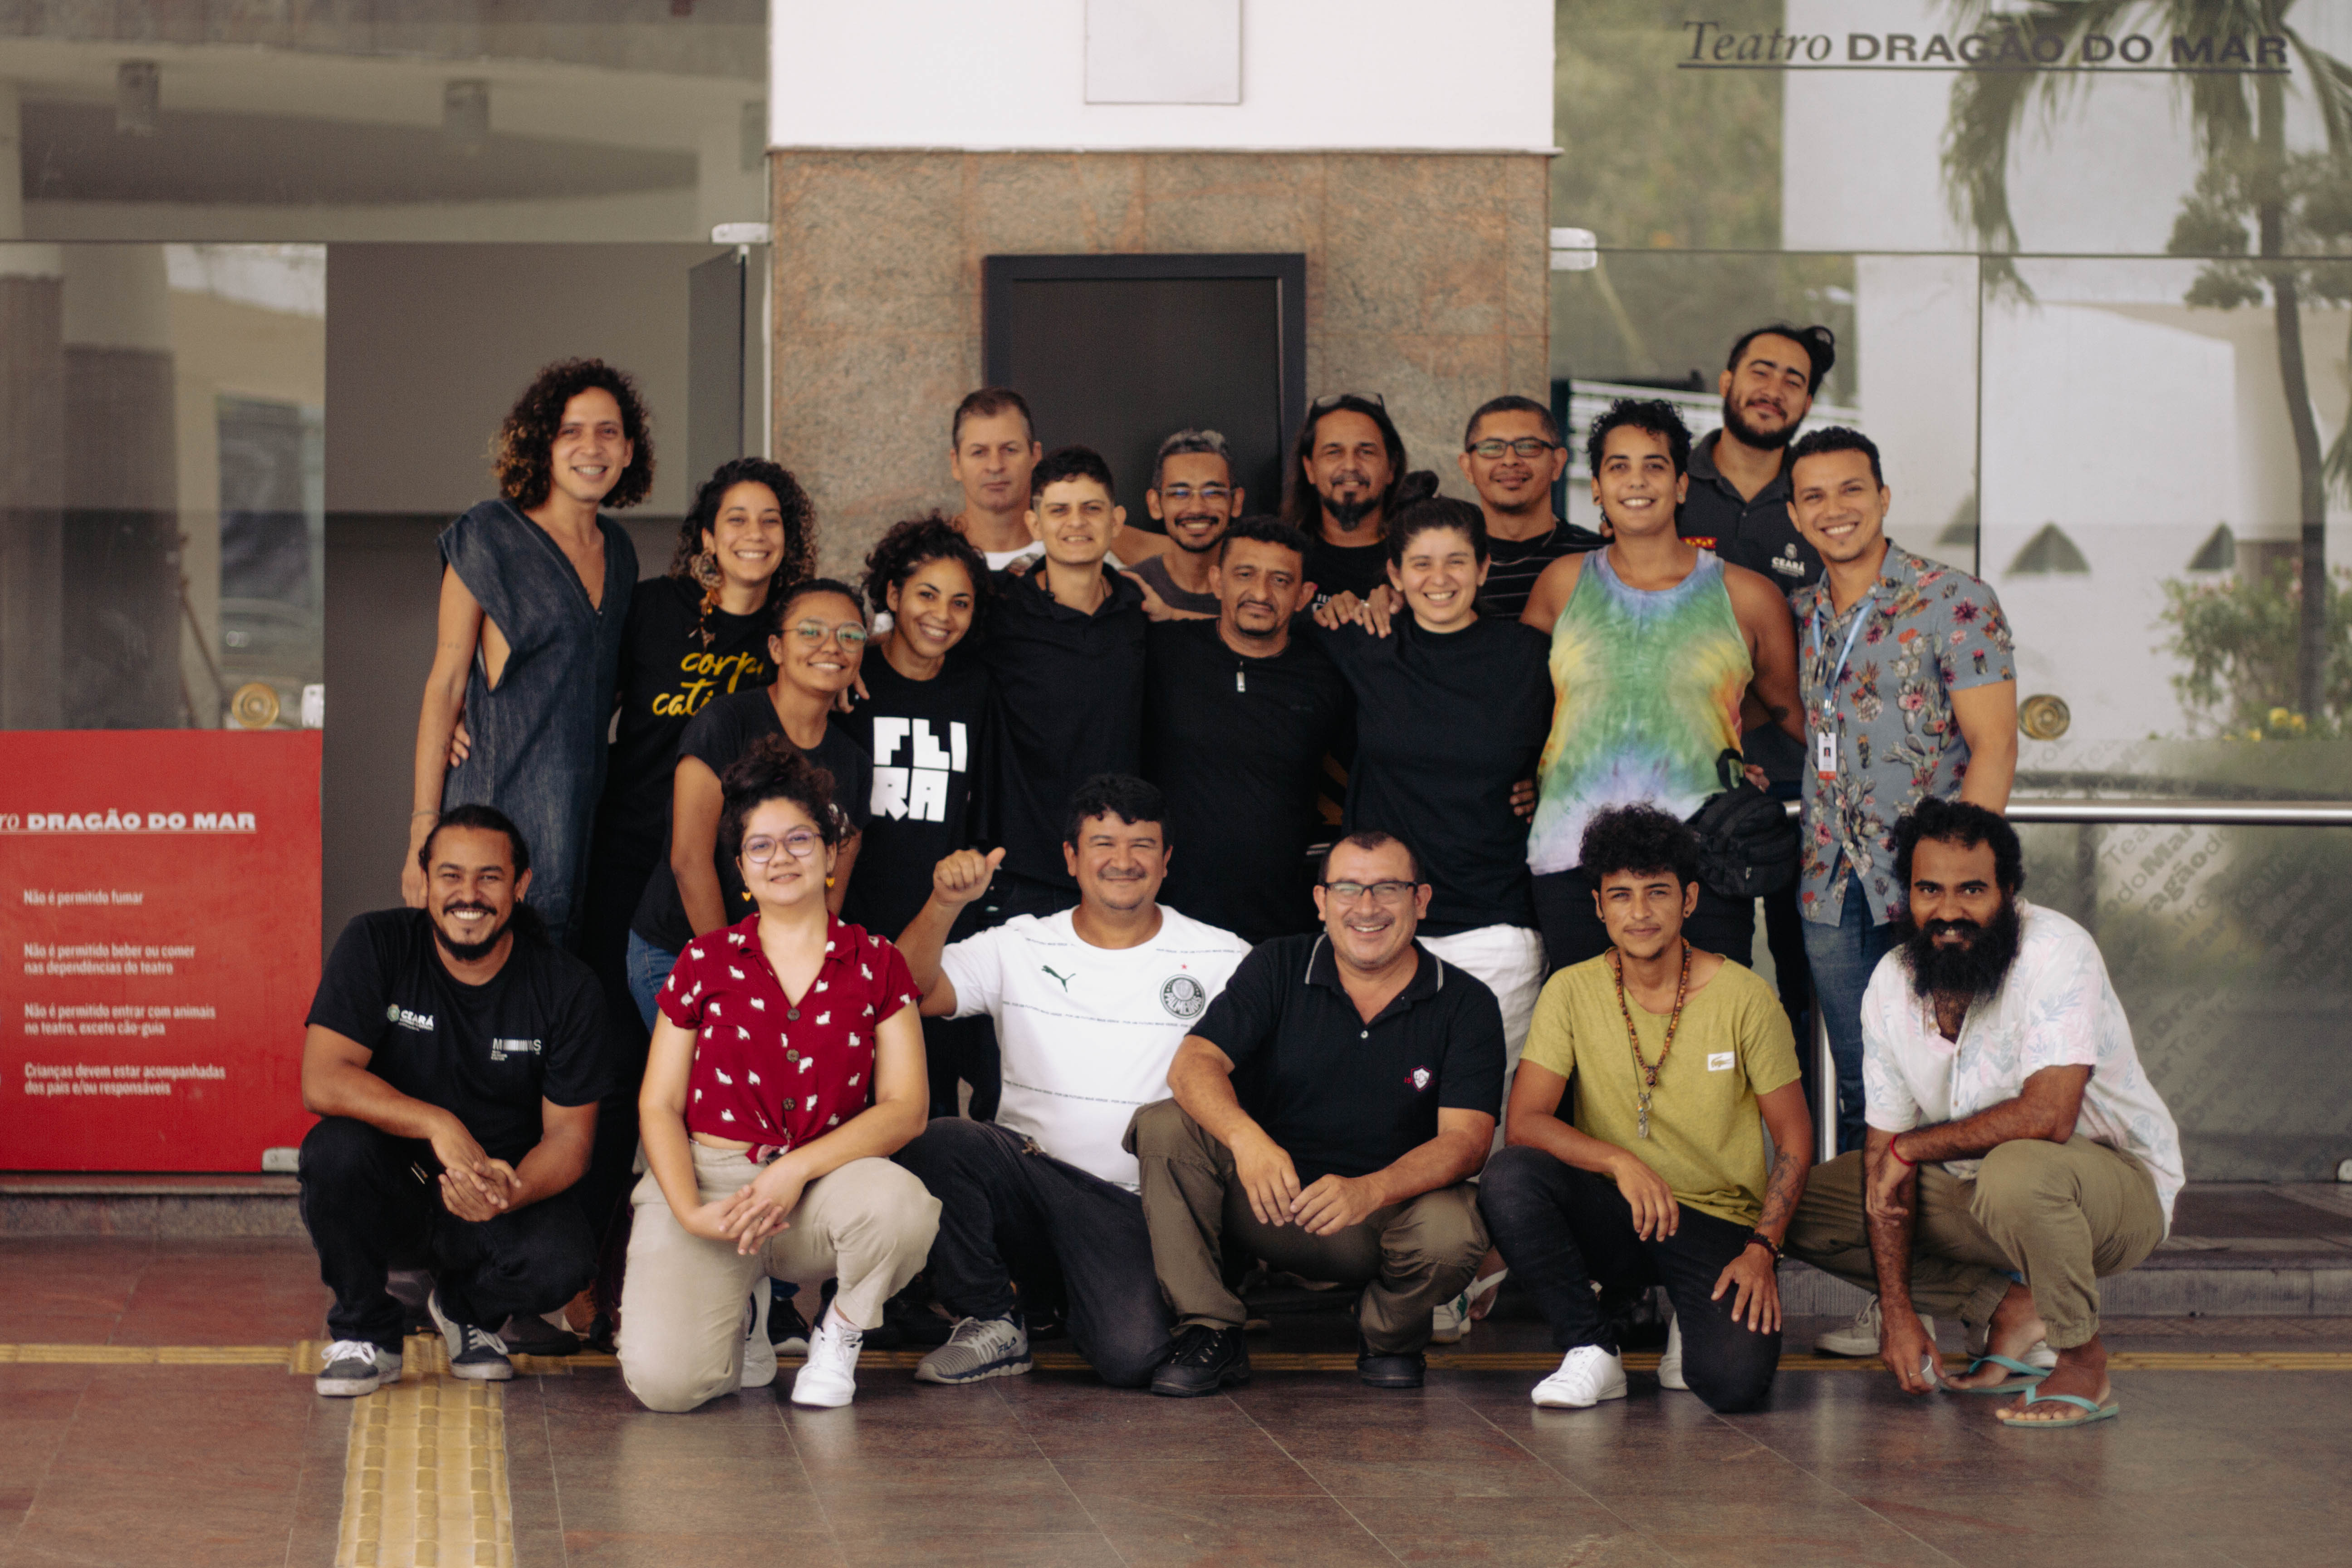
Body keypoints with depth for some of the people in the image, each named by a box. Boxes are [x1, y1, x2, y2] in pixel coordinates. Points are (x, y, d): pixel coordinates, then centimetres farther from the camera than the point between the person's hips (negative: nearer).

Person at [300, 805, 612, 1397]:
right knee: (336, 1145, -33)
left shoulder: (567, 988, -7)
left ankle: (468, 1306, 9)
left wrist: (507, 1192, -30)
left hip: (507, 1197, 1)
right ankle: (364, 1332, -6)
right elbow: (322, 1082, -20)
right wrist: (439, 1125, -34)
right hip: (385, 1198, 0)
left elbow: (569, 1136, -7)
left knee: (563, 1261, -31)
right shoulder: (375, 946, -10)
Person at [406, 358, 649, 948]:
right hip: (501, 797, -6)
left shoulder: (618, 549, 15)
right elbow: (445, 685, -5)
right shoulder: (489, 537, -3)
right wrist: (424, 835, -10)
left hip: (588, 806, 6)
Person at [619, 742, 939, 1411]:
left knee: (902, 1205, -37)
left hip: (825, 1184, 0)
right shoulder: (705, 961, 7)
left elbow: (905, 1106, -2)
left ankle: (839, 1332, -1)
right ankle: (741, 1313, 15)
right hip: (709, 1177, 0)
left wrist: (797, 1169, -16)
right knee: (664, 1381, -25)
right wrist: (689, 1210, -11)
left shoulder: (876, 965, 7)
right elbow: (658, 1106, 7)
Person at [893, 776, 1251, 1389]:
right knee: (937, 1142, -30)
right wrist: (944, 906, -21)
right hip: (1028, 1174, 2)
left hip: (1134, 1206, -1)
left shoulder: (1219, 959, 6)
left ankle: (1068, 1291, 11)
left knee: (1132, 1355, -28)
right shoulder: (1019, 947, 8)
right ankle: (992, 1321, -6)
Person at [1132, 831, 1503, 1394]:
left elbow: (1465, 1140, -15)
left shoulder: (1467, 1005, -4)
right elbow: (1193, 1064, -15)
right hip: (1267, 1201, 1)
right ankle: (1211, 1335, -13)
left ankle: (1389, 1339, 2)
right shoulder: (1277, 968, -2)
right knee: (1163, 1126, -23)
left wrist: (1367, 1191, -36)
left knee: (1451, 1232, -35)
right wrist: (1247, 1138, -39)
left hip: (1390, 1211, -1)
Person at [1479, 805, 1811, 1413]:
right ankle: (1592, 1351, -11)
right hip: (1614, 1215, 2)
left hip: (1718, 1224, -1)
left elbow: (1794, 1141, 1)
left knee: (1738, 1380, -29)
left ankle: (1695, 1326, 9)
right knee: (1508, 1177, -30)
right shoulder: (1573, 992, -2)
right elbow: (1523, 1123, -8)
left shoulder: (1745, 998, -4)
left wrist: (1762, 1249, -12)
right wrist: (1619, 1161, -25)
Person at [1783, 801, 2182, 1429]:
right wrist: (1897, 1309, -11)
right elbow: (1886, 1154, -3)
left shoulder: (2056, 951, -24)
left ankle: (2084, 1365, -16)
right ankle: (2009, 1308, -3)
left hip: (2116, 1181, -7)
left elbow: (2047, 1117, -35)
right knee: (1804, 1209, -2)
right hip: (1975, 1191, 7)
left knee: (2016, 1170, -40)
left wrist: (1913, 1147, -22)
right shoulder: (1891, 985, -5)